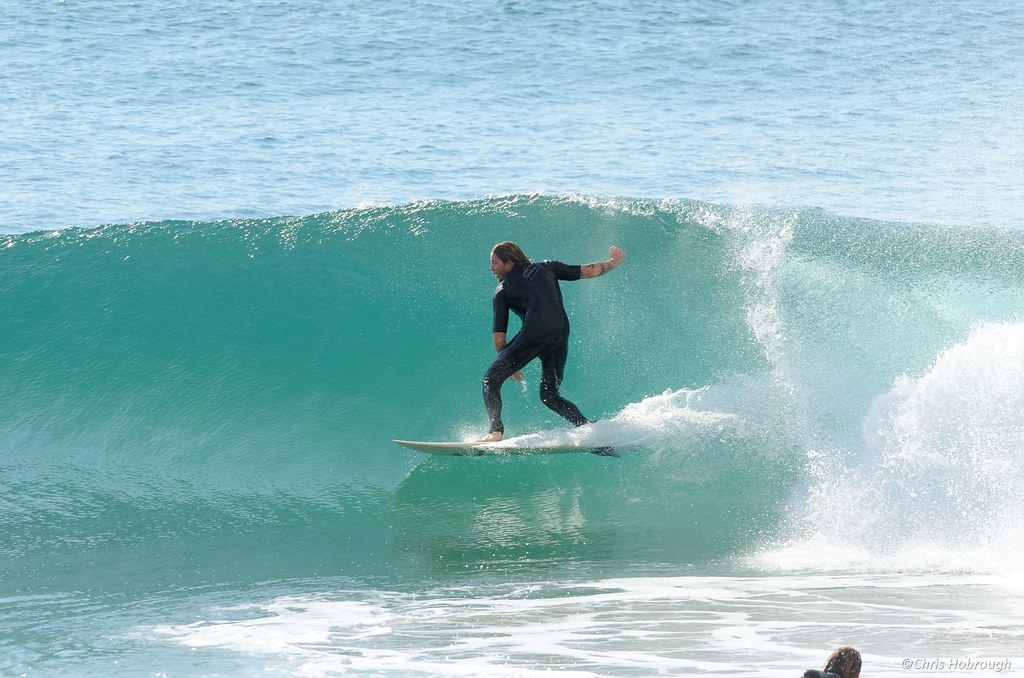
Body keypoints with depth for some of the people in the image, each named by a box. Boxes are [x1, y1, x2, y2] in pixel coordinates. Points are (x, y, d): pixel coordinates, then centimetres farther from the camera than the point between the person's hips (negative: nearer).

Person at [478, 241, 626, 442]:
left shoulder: (502, 290, 14)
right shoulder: (546, 267, 23)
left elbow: (499, 338, 11)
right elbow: (589, 271, 26)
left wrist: (510, 366, 24)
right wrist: (614, 261, 44)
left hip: (534, 333, -5)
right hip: (561, 335, 5)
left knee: (491, 380, 3)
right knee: (549, 395, 20)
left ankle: (496, 430, -20)